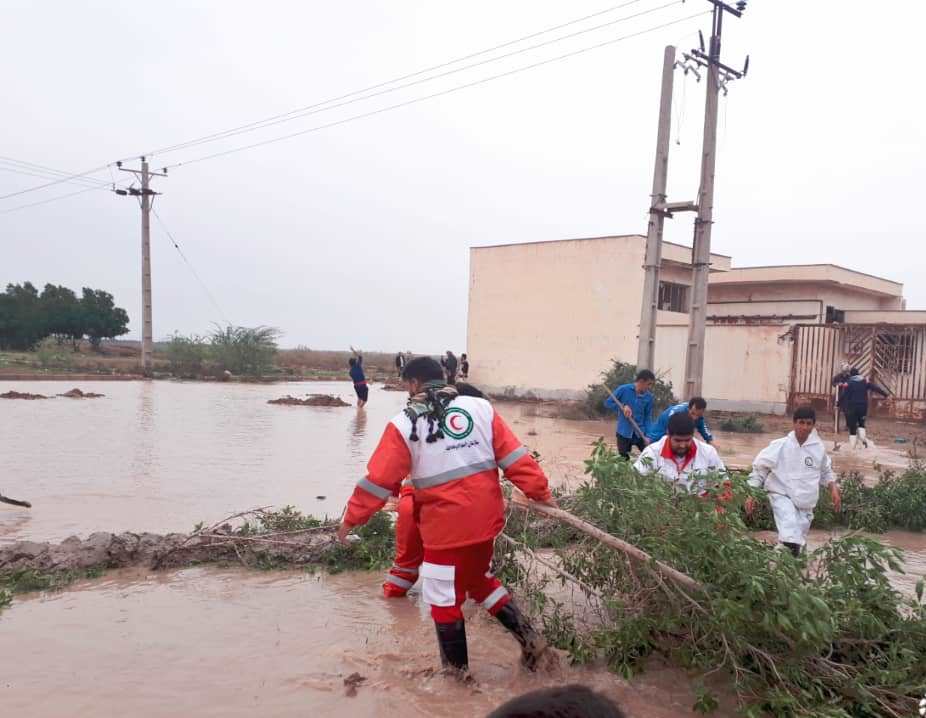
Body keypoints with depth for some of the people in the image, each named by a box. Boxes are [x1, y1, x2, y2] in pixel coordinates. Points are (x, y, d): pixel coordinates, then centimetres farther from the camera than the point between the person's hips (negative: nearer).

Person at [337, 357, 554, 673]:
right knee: (480, 580, 28)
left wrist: (351, 518, 4)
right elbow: (516, 458, 0)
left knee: (444, 597, 13)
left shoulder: (405, 424, -7)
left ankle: (457, 670, 25)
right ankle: (529, 638, 22)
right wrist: (542, 493, 7)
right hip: (486, 518, 6)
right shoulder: (481, 408, 3)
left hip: (446, 527, -5)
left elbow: (379, 479, -7)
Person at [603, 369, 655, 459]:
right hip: (624, 433, -2)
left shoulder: (649, 396, -2)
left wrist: (648, 436, -9)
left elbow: (648, 417, 1)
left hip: (640, 433, 2)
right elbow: (608, 403, -3)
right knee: (624, 459, 7)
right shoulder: (624, 389, -10)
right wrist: (622, 407, -18)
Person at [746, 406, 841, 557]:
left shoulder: (819, 448, -1)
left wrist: (834, 489, 3)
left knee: (799, 537, 12)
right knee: (789, 522, -32)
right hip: (782, 495, -4)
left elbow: (826, 471, 18)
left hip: (806, 502, 4)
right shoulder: (780, 446, -10)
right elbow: (759, 468, -5)